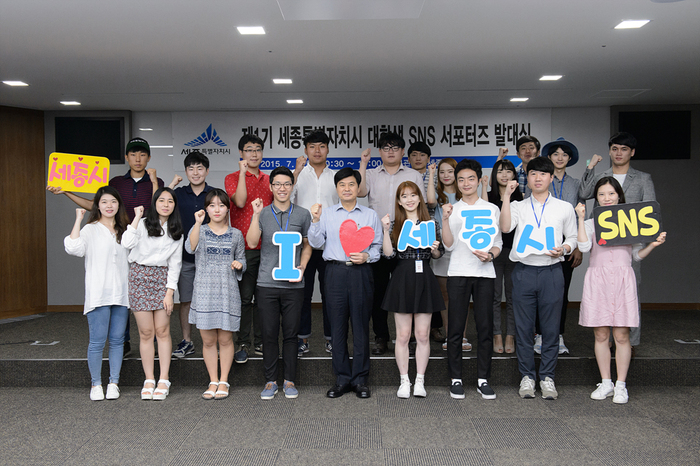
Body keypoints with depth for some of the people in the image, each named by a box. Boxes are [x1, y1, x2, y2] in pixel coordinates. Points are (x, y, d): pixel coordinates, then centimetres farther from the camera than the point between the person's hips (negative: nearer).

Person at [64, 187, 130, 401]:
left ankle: (114, 383, 15)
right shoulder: (90, 230, 2)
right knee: (97, 341, -2)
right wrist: (78, 220, -12)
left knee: (117, 340, 6)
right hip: (98, 294, -4)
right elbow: (73, 248, -17)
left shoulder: (124, 230, 16)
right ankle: (96, 384, 11)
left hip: (121, 293, 4)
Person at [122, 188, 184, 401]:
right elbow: (127, 243, -16)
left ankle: (164, 380, 6)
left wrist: (170, 292, -2)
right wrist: (137, 217, -9)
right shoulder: (143, 224, 3)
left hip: (162, 279, 2)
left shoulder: (176, 232, 10)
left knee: (162, 331, -2)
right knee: (146, 332, 0)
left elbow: (175, 264, 6)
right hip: (139, 277, -1)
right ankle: (149, 381, 9)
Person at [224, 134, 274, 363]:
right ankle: (243, 344, 8)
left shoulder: (268, 179, 15)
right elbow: (240, 201, -17)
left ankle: (260, 342, 19)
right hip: (244, 247, -4)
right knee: (244, 297, -2)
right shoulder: (232, 178, 1)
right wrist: (242, 172, -14)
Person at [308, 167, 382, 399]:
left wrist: (366, 256, -9)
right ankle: (342, 379, 15)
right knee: (337, 326, 4)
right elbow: (316, 243, 3)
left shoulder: (370, 215, 11)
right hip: (335, 272, 1)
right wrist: (315, 220, -9)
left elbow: (378, 246, 9)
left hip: (361, 273, 0)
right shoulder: (326, 214, 11)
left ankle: (360, 379, 13)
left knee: (361, 325, 2)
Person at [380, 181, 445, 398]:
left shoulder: (430, 223, 8)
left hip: (424, 279, 1)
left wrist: (434, 249, -10)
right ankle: (404, 381, 15)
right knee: (403, 335, 4)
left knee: (423, 334, 4)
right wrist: (386, 230, -13)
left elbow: (439, 254, 11)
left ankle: (420, 381, 16)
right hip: (402, 279, 0)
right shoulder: (395, 225, 6)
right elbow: (388, 253, -5)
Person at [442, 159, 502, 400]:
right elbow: (449, 245, -2)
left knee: (485, 327, 3)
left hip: (484, 273, 1)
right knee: (455, 328, 1)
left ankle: (483, 379, 14)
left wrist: (490, 255, -10)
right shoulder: (452, 209, 7)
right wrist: (445, 220, -14)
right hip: (458, 273, -1)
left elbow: (498, 243, 11)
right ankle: (455, 378, 12)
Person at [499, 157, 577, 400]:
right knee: (523, 327, 4)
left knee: (551, 327, 3)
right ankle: (527, 376, 16)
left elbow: (572, 237, 15)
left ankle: (547, 377, 16)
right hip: (523, 271, 0)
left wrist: (563, 249, -7)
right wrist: (507, 195, -13)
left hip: (551, 271, 0)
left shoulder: (564, 208, 11)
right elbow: (505, 227, -11)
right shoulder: (518, 206, 9)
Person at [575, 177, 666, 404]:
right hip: (597, 280, 1)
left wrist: (654, 244, -4)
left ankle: (621, 385, 10)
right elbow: (584, 247, -10)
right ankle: (606, 383, 16)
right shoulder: (591, 223, 9)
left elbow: (637, 255, 13)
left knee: (621, 335, -1)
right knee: (601, 335, 5)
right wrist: (581, 219, -8)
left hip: (622, 279, 0)